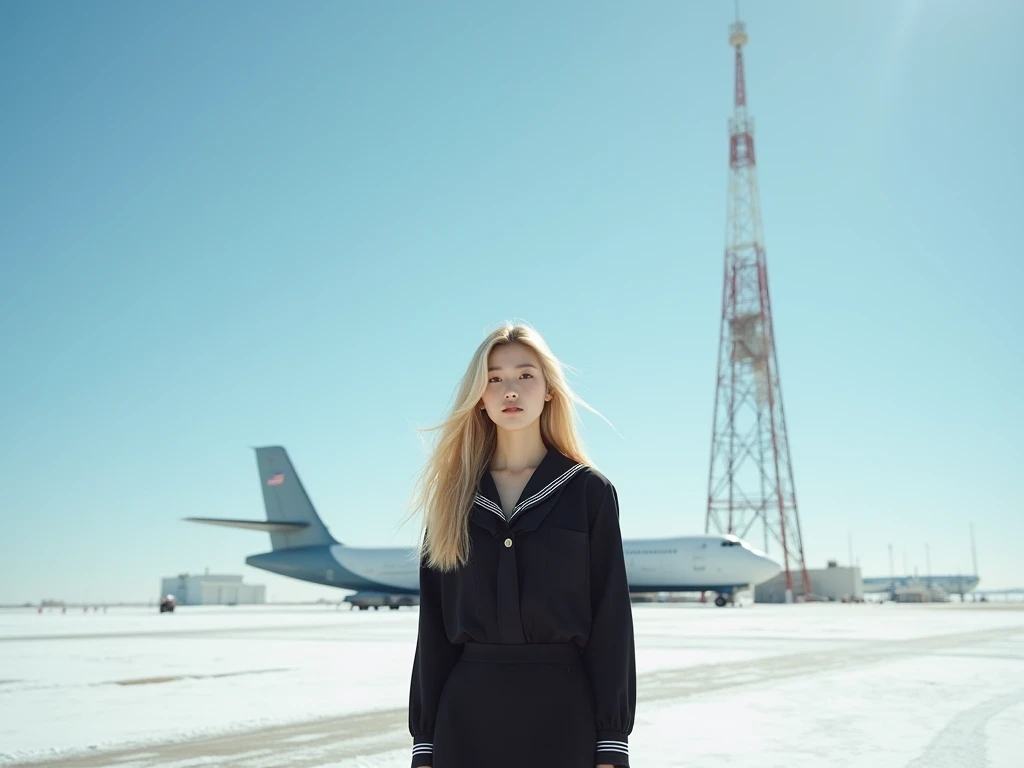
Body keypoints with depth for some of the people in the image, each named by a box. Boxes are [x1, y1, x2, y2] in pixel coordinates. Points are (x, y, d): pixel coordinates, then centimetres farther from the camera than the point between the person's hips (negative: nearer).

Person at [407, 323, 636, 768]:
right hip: (468, 709, 2)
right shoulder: (454, 496, 7)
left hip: (563, 708, -2)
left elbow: (611, 619, -3)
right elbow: (435, 625, 6)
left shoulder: (589, 490, 0)